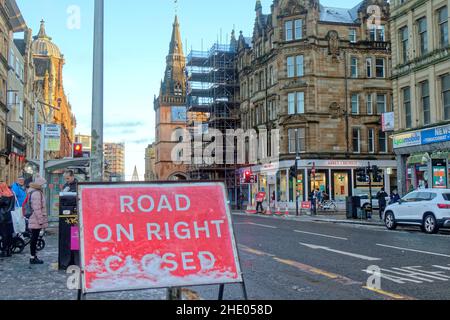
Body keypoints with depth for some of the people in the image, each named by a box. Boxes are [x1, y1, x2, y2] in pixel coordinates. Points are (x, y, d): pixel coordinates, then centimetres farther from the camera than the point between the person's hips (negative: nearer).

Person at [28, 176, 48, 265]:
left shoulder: (38, 192, 17)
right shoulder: (36, 193, -16)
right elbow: (37, 208, -21)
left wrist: (42, 220, 21)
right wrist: (41, 220, -19)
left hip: (35, 221, 10)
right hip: (36, 221, -10)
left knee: (34, 238, 13)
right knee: (34, 239, -4)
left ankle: (33, 256, 20)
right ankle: (33, 258, 1)